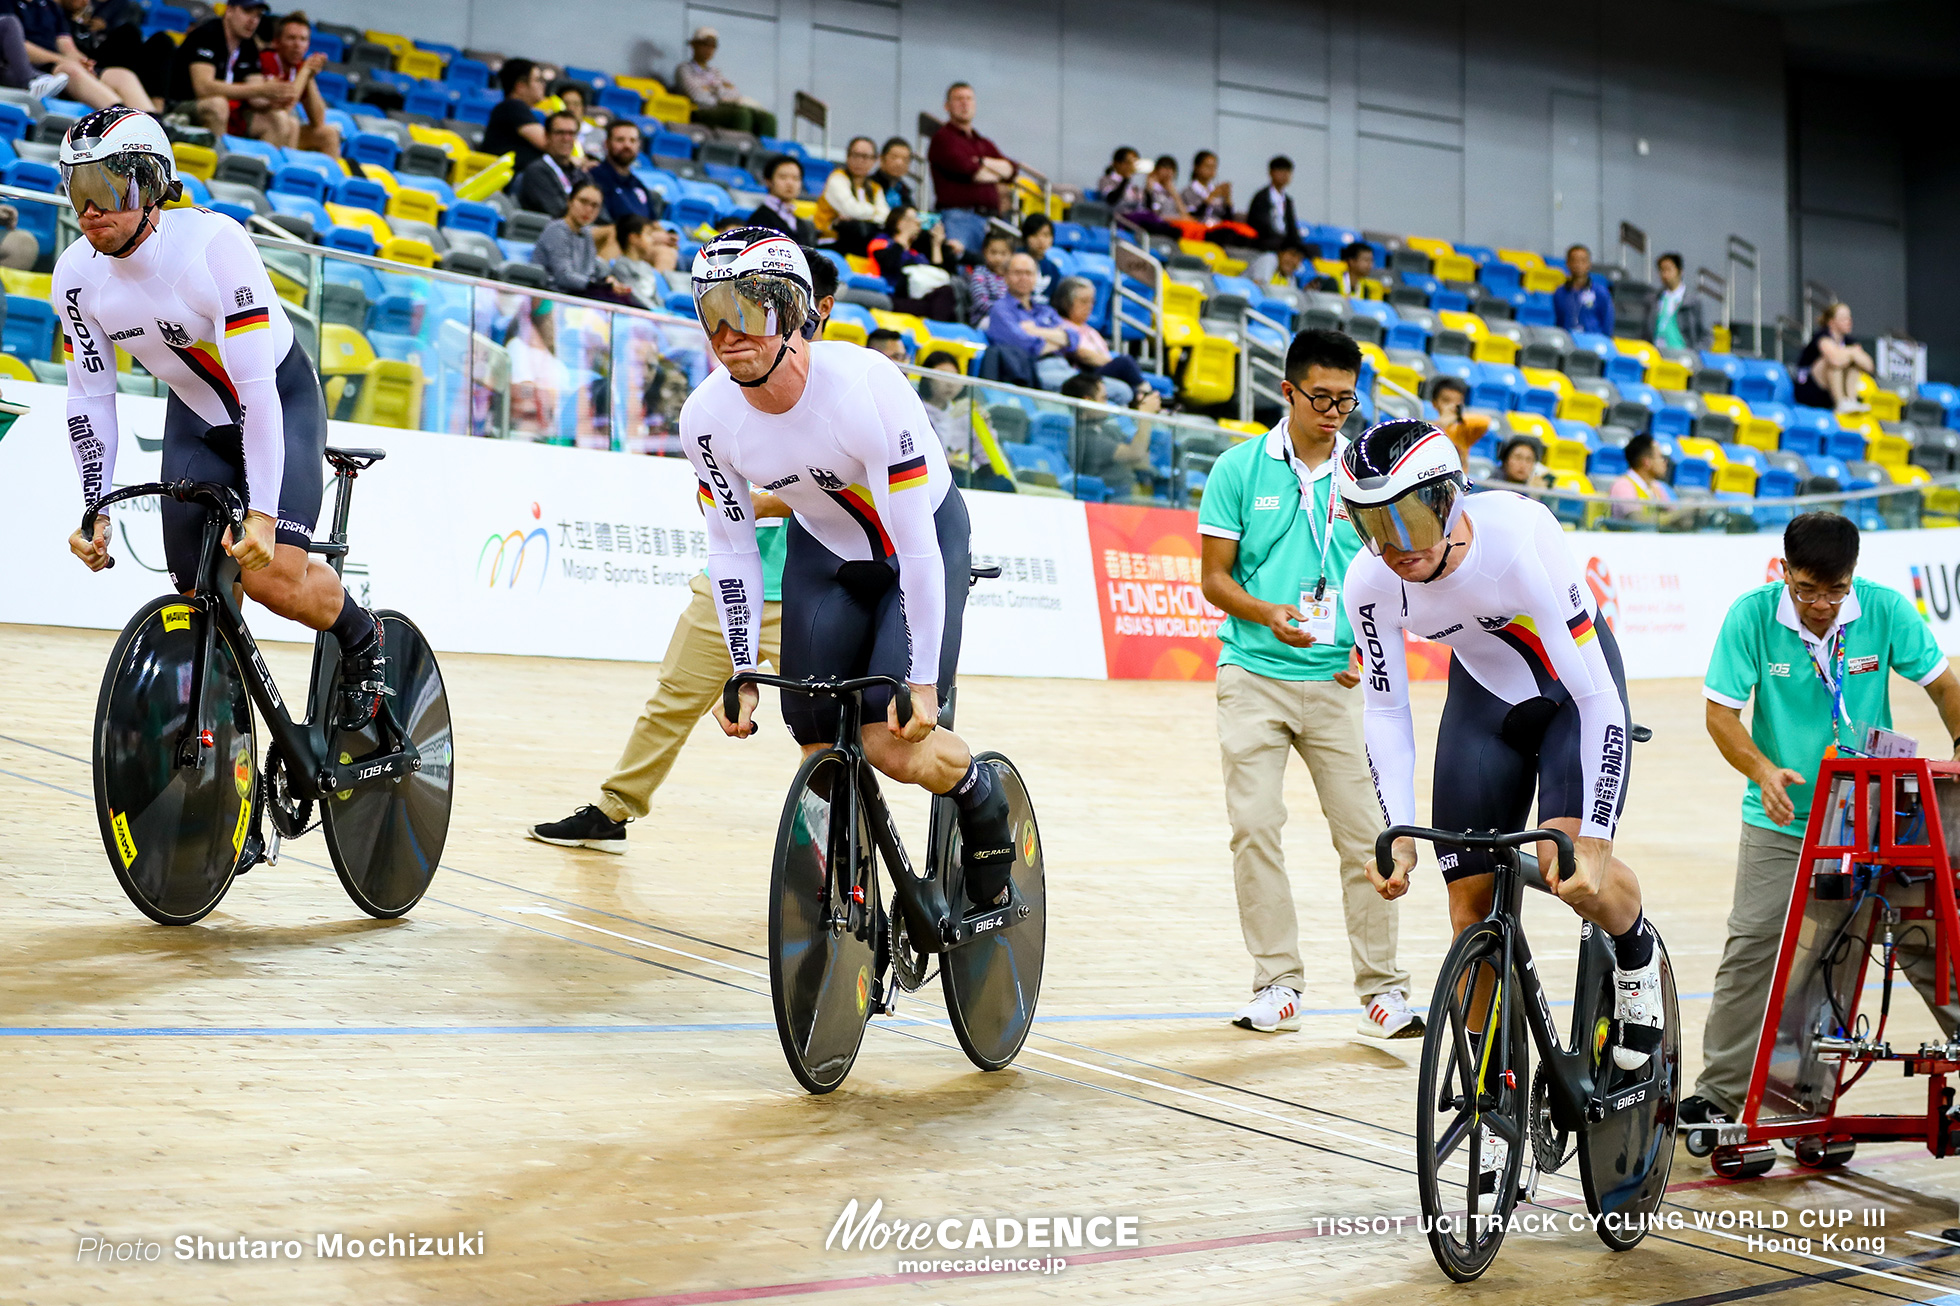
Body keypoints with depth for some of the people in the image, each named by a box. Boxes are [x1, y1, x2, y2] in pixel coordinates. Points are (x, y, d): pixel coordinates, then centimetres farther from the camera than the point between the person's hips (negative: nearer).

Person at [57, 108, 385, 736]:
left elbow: (255, 384, -34)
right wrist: (96, 513, -12)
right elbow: (89, 398, -5)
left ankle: (362, 638, 8)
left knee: (273, 578, -22)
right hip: (195, 414, 5)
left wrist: (262, 513, -38)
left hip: (281, 397, -5)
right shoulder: (77, 276, -14)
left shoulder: (213, 242, -31)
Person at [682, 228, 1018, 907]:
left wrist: (921, 679, -27)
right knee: (822, 755, -2)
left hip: (925, 538, -4)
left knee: (897, 746, -18)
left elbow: (914, 546, -30)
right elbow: (731, 551, -6)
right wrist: (743, 673, -7)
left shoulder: (868, 388, -34)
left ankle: (985, 804, 13)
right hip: (823, 551, 4)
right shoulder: (707, 417, -20)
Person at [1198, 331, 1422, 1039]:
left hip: (1338, 680, 1)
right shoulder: (1240, 469, 2)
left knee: (1365, 832, -4)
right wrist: (1268, 614, -17)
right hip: (1253, 674, -1)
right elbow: (1215, 576, 2)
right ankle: (1277, 982, 5)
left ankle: (1382, 988, 4)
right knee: (1255, 827, -5)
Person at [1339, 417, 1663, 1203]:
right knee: (1471, 911, -3)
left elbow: (1599, 697, -33)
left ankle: (1637, 959, 11)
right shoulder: (1370, 585, -23)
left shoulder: (1519, 540, -36)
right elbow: (1385, 710, -10)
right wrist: (1399, 836, -22)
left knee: (1577, 875, -25)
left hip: (1572, 689, -4)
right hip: (1483, 696, 4)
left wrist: (1591, 841, -38)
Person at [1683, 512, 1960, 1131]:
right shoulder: (1753, 615, -14)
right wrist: (1764, 771, -29)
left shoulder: (1886, 610, -11)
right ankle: (1718, 1094, 5)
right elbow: (1721, 713, -13)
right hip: (1781, 819, -1)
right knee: (1751, 950, -4)